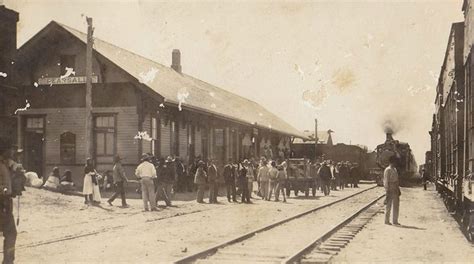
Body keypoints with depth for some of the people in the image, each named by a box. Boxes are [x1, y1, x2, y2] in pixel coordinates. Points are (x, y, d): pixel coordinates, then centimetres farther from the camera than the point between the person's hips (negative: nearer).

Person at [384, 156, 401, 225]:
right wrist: (387, 191, -17)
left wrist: (398, 189, 17)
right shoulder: (388, 170, -11)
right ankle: (387, 221, 6)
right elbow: (386, 181, -14)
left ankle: (395, 221, 17)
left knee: (396, 205, 10)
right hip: (390, 190, -8)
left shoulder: (395, 169, 15)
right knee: (388, 206, -1)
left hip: (395, 190, 8)